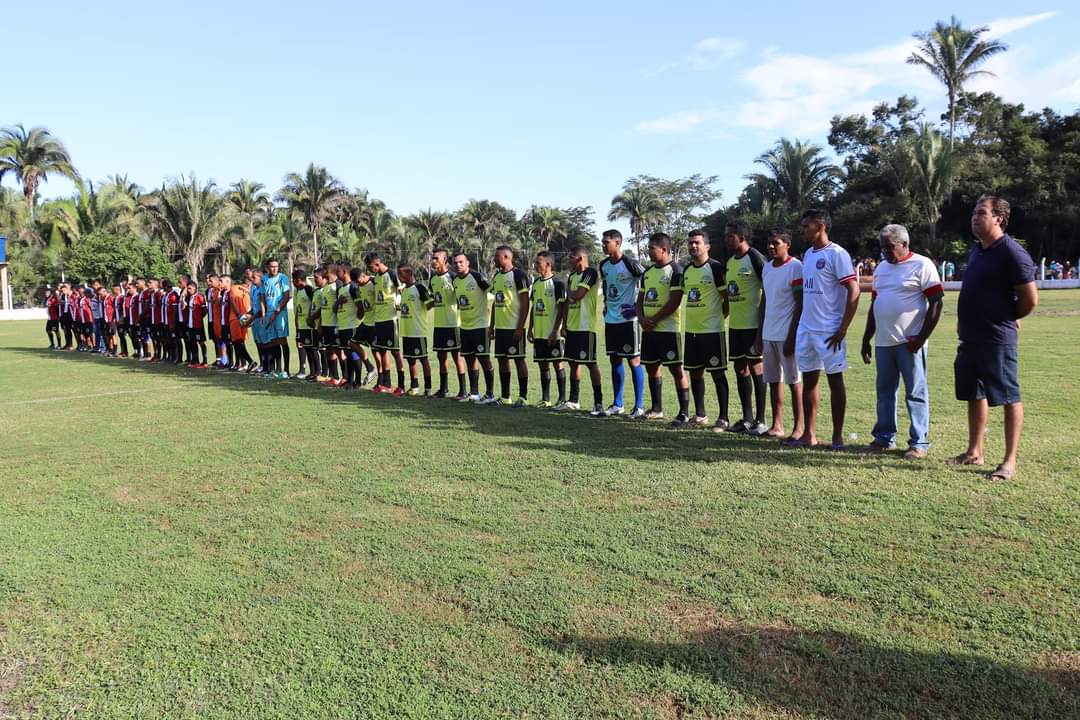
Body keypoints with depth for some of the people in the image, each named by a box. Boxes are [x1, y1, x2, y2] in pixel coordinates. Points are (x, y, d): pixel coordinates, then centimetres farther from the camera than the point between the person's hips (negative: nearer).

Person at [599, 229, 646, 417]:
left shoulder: (630, 263, -13)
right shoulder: (604, 265, 8)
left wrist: (639, 307, -13)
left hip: (628, 319, -7)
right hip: (610, 319, 7)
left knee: (634, 360, -2)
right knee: (615, 360, 11)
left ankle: (639, 406, 5)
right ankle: (617, 404, 20)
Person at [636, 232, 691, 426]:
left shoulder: (675, 270, -9)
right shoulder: (648, 272, 15)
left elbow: (674, 302, -16)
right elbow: (640, 300, 16)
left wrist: (654, 320, -14)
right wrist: (642, 319, -3)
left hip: (668, 329, -8)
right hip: (649, 330, 8)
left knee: (676, 369, -6)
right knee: (651, 368, 13)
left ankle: (684, 413, -1)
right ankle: (656, 410, 26)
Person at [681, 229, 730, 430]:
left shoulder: (715, 267, -10)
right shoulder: (687, 270, 12)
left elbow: (728, 297, -9)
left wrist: (719, 315, -4)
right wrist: (692, 316, 15)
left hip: (712, 330, -7)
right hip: (691, 329, 7)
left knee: (717, 373, -2)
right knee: (695, 372, 12)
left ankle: (723, 418, 5)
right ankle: (700, 414, 25)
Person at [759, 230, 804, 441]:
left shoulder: (795, 267, -10)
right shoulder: (767, 268, 13)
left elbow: (800, 305, -13)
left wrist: (792, 336, -17)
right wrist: (760, 333, 15)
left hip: (787, 334, -7)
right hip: (768, 334, 7)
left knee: (794, 381, 0)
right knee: (773, 380, 10)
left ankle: (799, 427, 7)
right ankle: (777, 425, 17)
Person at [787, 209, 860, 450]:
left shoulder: (837, 254, -11)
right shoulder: (808, 254, 13)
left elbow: (854, 291, -14)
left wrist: (843, 329, -17)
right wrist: (798, 324, 16)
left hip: (829, 331, -8)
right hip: (806, 329, 8)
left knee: (835, 380, 2)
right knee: (808, 379, 9)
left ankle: (837, 436, 10)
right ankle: (809, 434, 17)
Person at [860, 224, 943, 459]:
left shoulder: (922, 265, -5)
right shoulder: (881, 268, 17)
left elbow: (936, 303, -10)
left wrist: (921, 338, -15)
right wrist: (866, 340, 17)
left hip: (909, 342, -6)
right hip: (883, 342, 7)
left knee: (915, 393, -1)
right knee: (885, 391, 11)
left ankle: (919, 442, 5)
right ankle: (884, 437, 21)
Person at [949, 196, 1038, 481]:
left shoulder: (1012, 253, -15)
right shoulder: (976, 251, 11)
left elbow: (1030, 299, -15)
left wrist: (1006, 318, 1)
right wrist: (967, 320, 12)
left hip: (997, 340, -9)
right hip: (970, 338, 9)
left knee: (1009, 398, 1)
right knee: (974, 395, 16)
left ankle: (1009, 462, 7)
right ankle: (974, 452, 28)